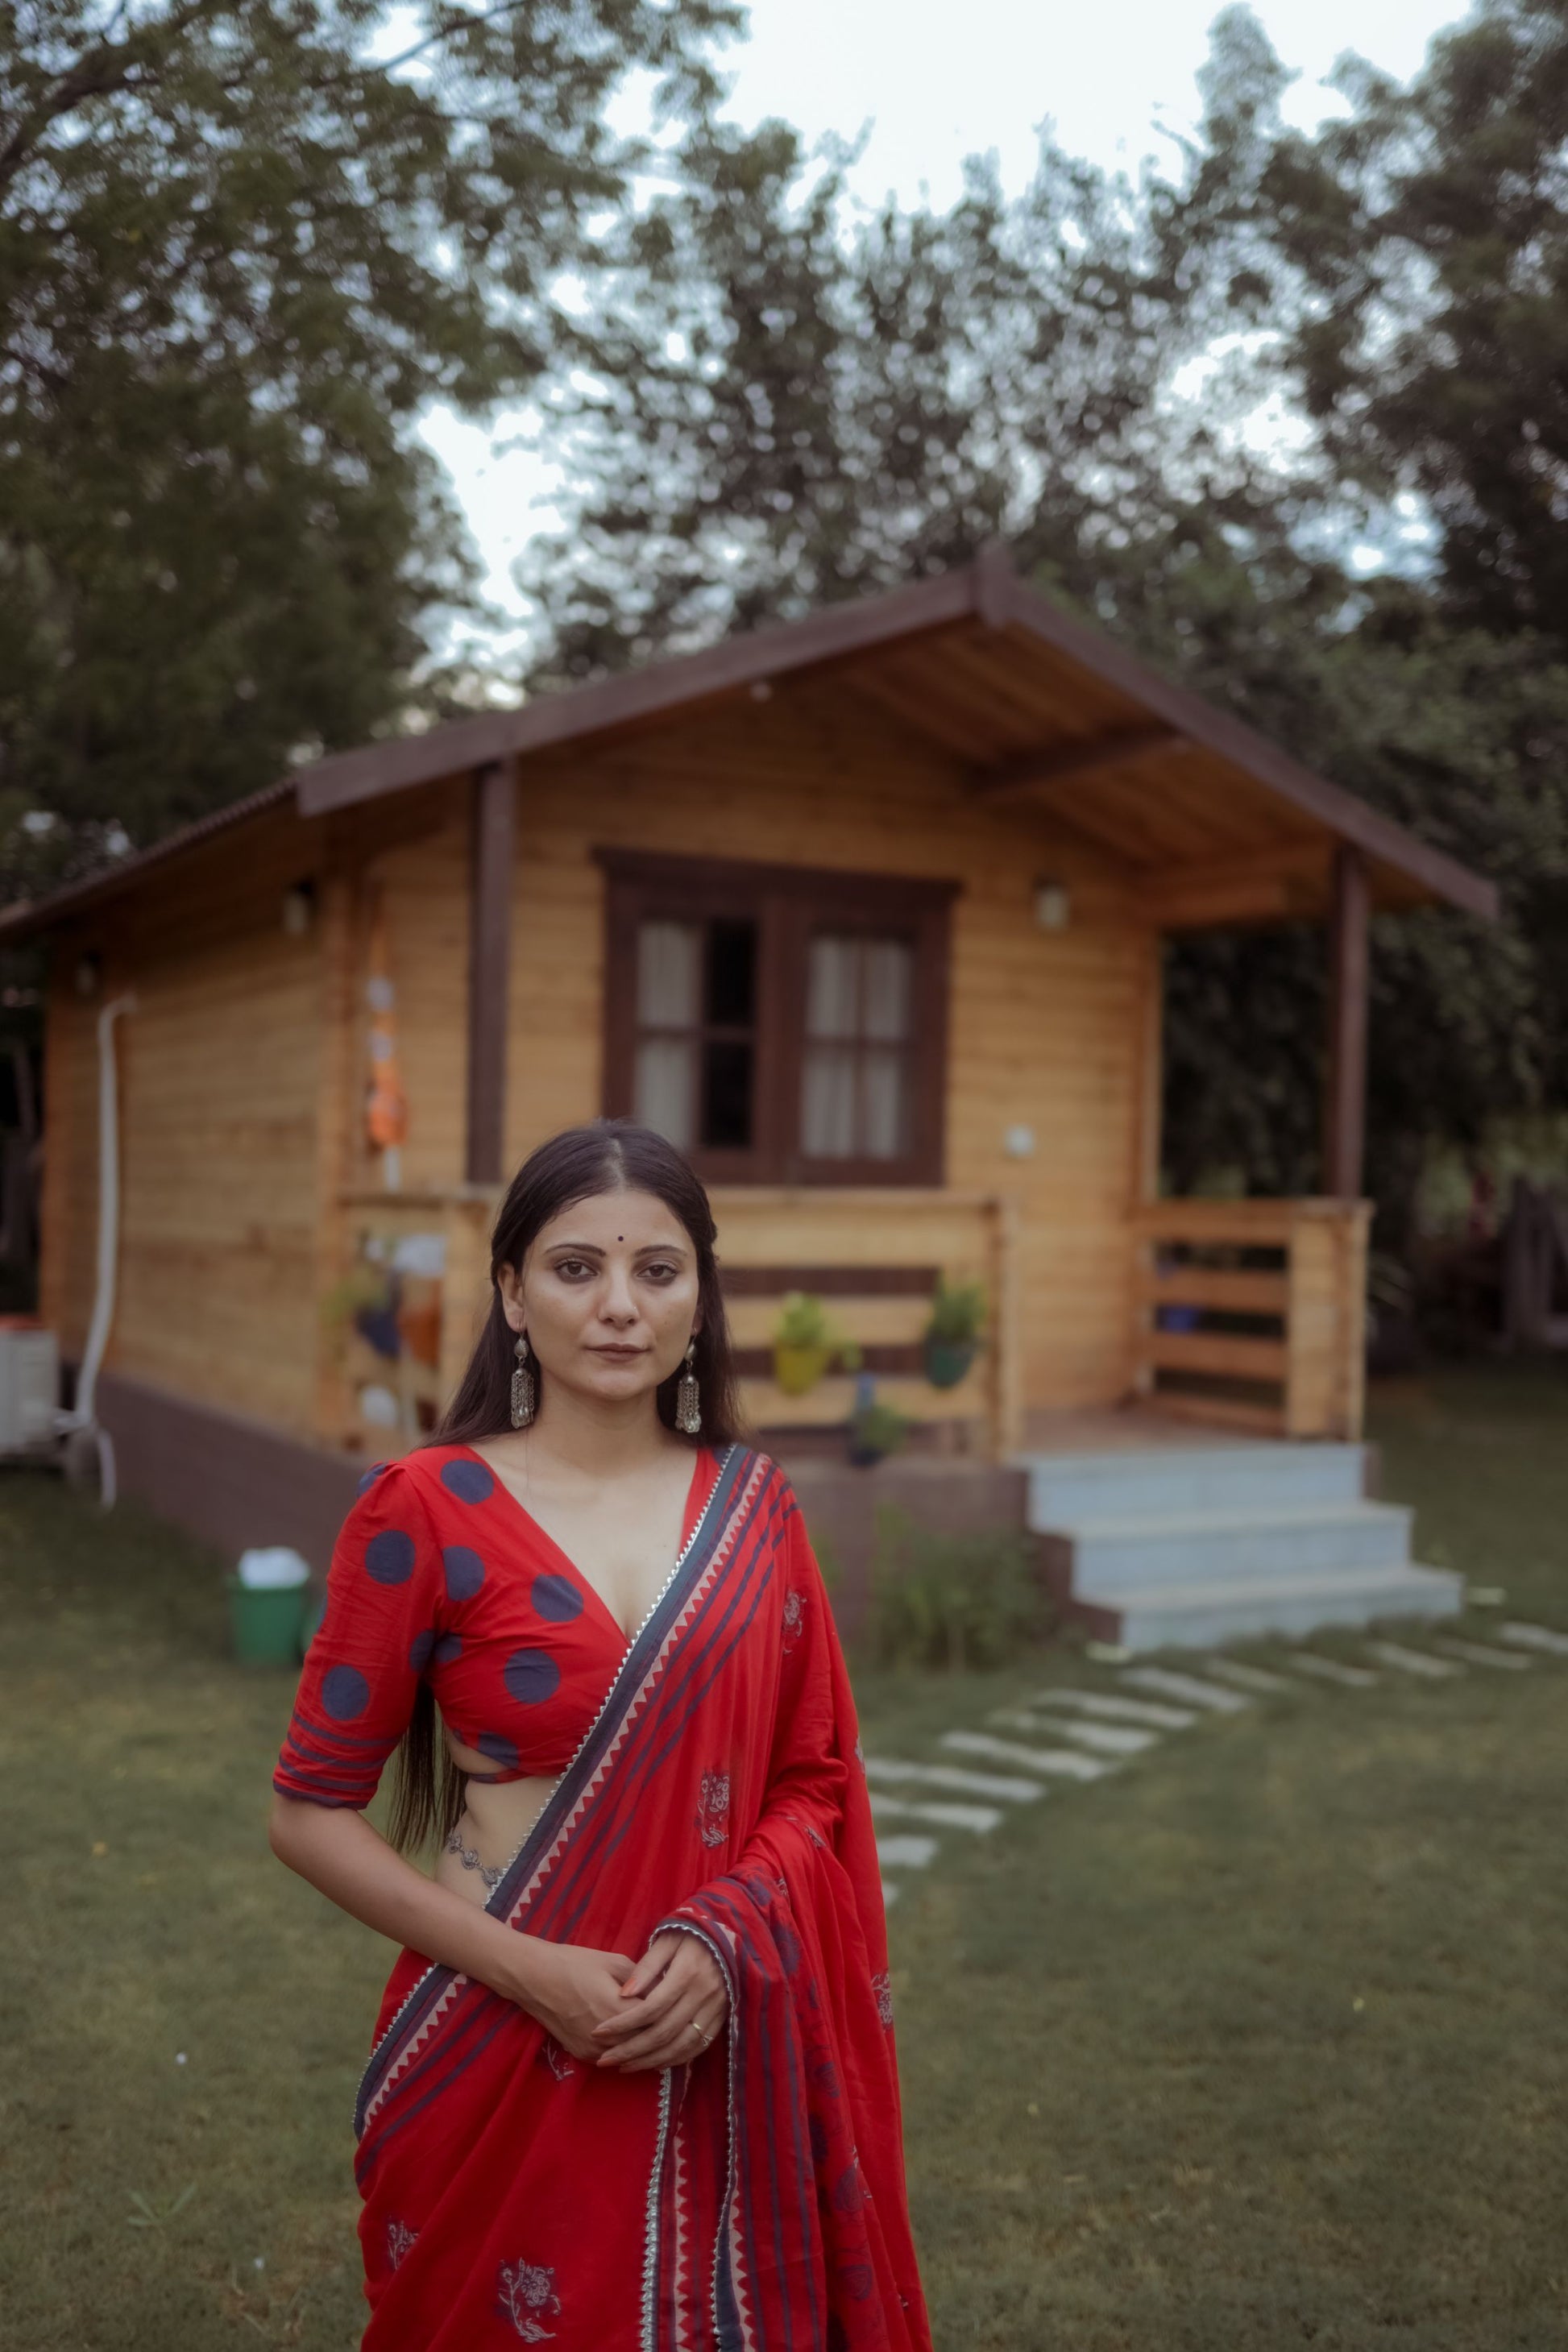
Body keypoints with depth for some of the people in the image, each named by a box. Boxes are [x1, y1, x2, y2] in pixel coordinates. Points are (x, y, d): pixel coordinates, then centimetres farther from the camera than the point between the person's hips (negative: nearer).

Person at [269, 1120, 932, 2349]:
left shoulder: (753, 1505, 0)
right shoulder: (427, 1510, -11)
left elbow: (815, 1783, 5)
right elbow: (314, 1812, -7)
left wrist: (721, 1941, -12)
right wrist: (531, 1973, -15)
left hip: (728, 2049, 3)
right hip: (503, 2055, -3)